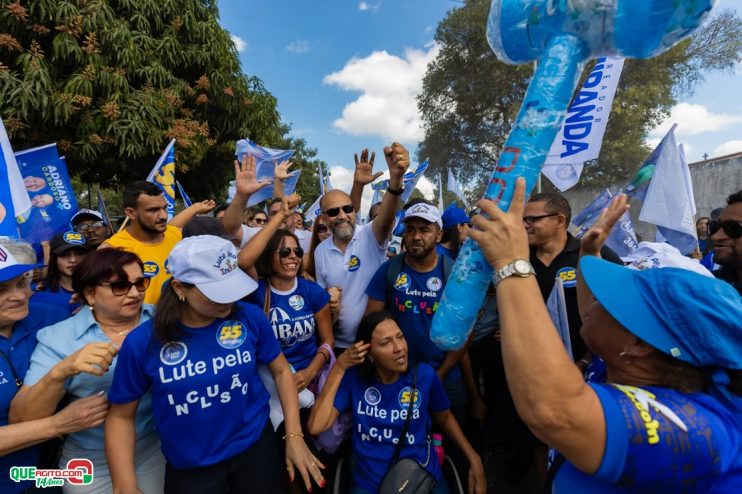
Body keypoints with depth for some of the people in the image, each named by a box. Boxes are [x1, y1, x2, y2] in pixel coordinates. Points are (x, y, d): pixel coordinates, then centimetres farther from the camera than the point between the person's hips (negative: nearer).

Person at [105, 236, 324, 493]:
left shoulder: (251, 317, -16)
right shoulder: (142, 342, -17)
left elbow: (281, 370, -3)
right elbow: (121, 415, -3)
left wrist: (294, 435, -7)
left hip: (255, 446, 1)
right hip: (189, 468, 0)